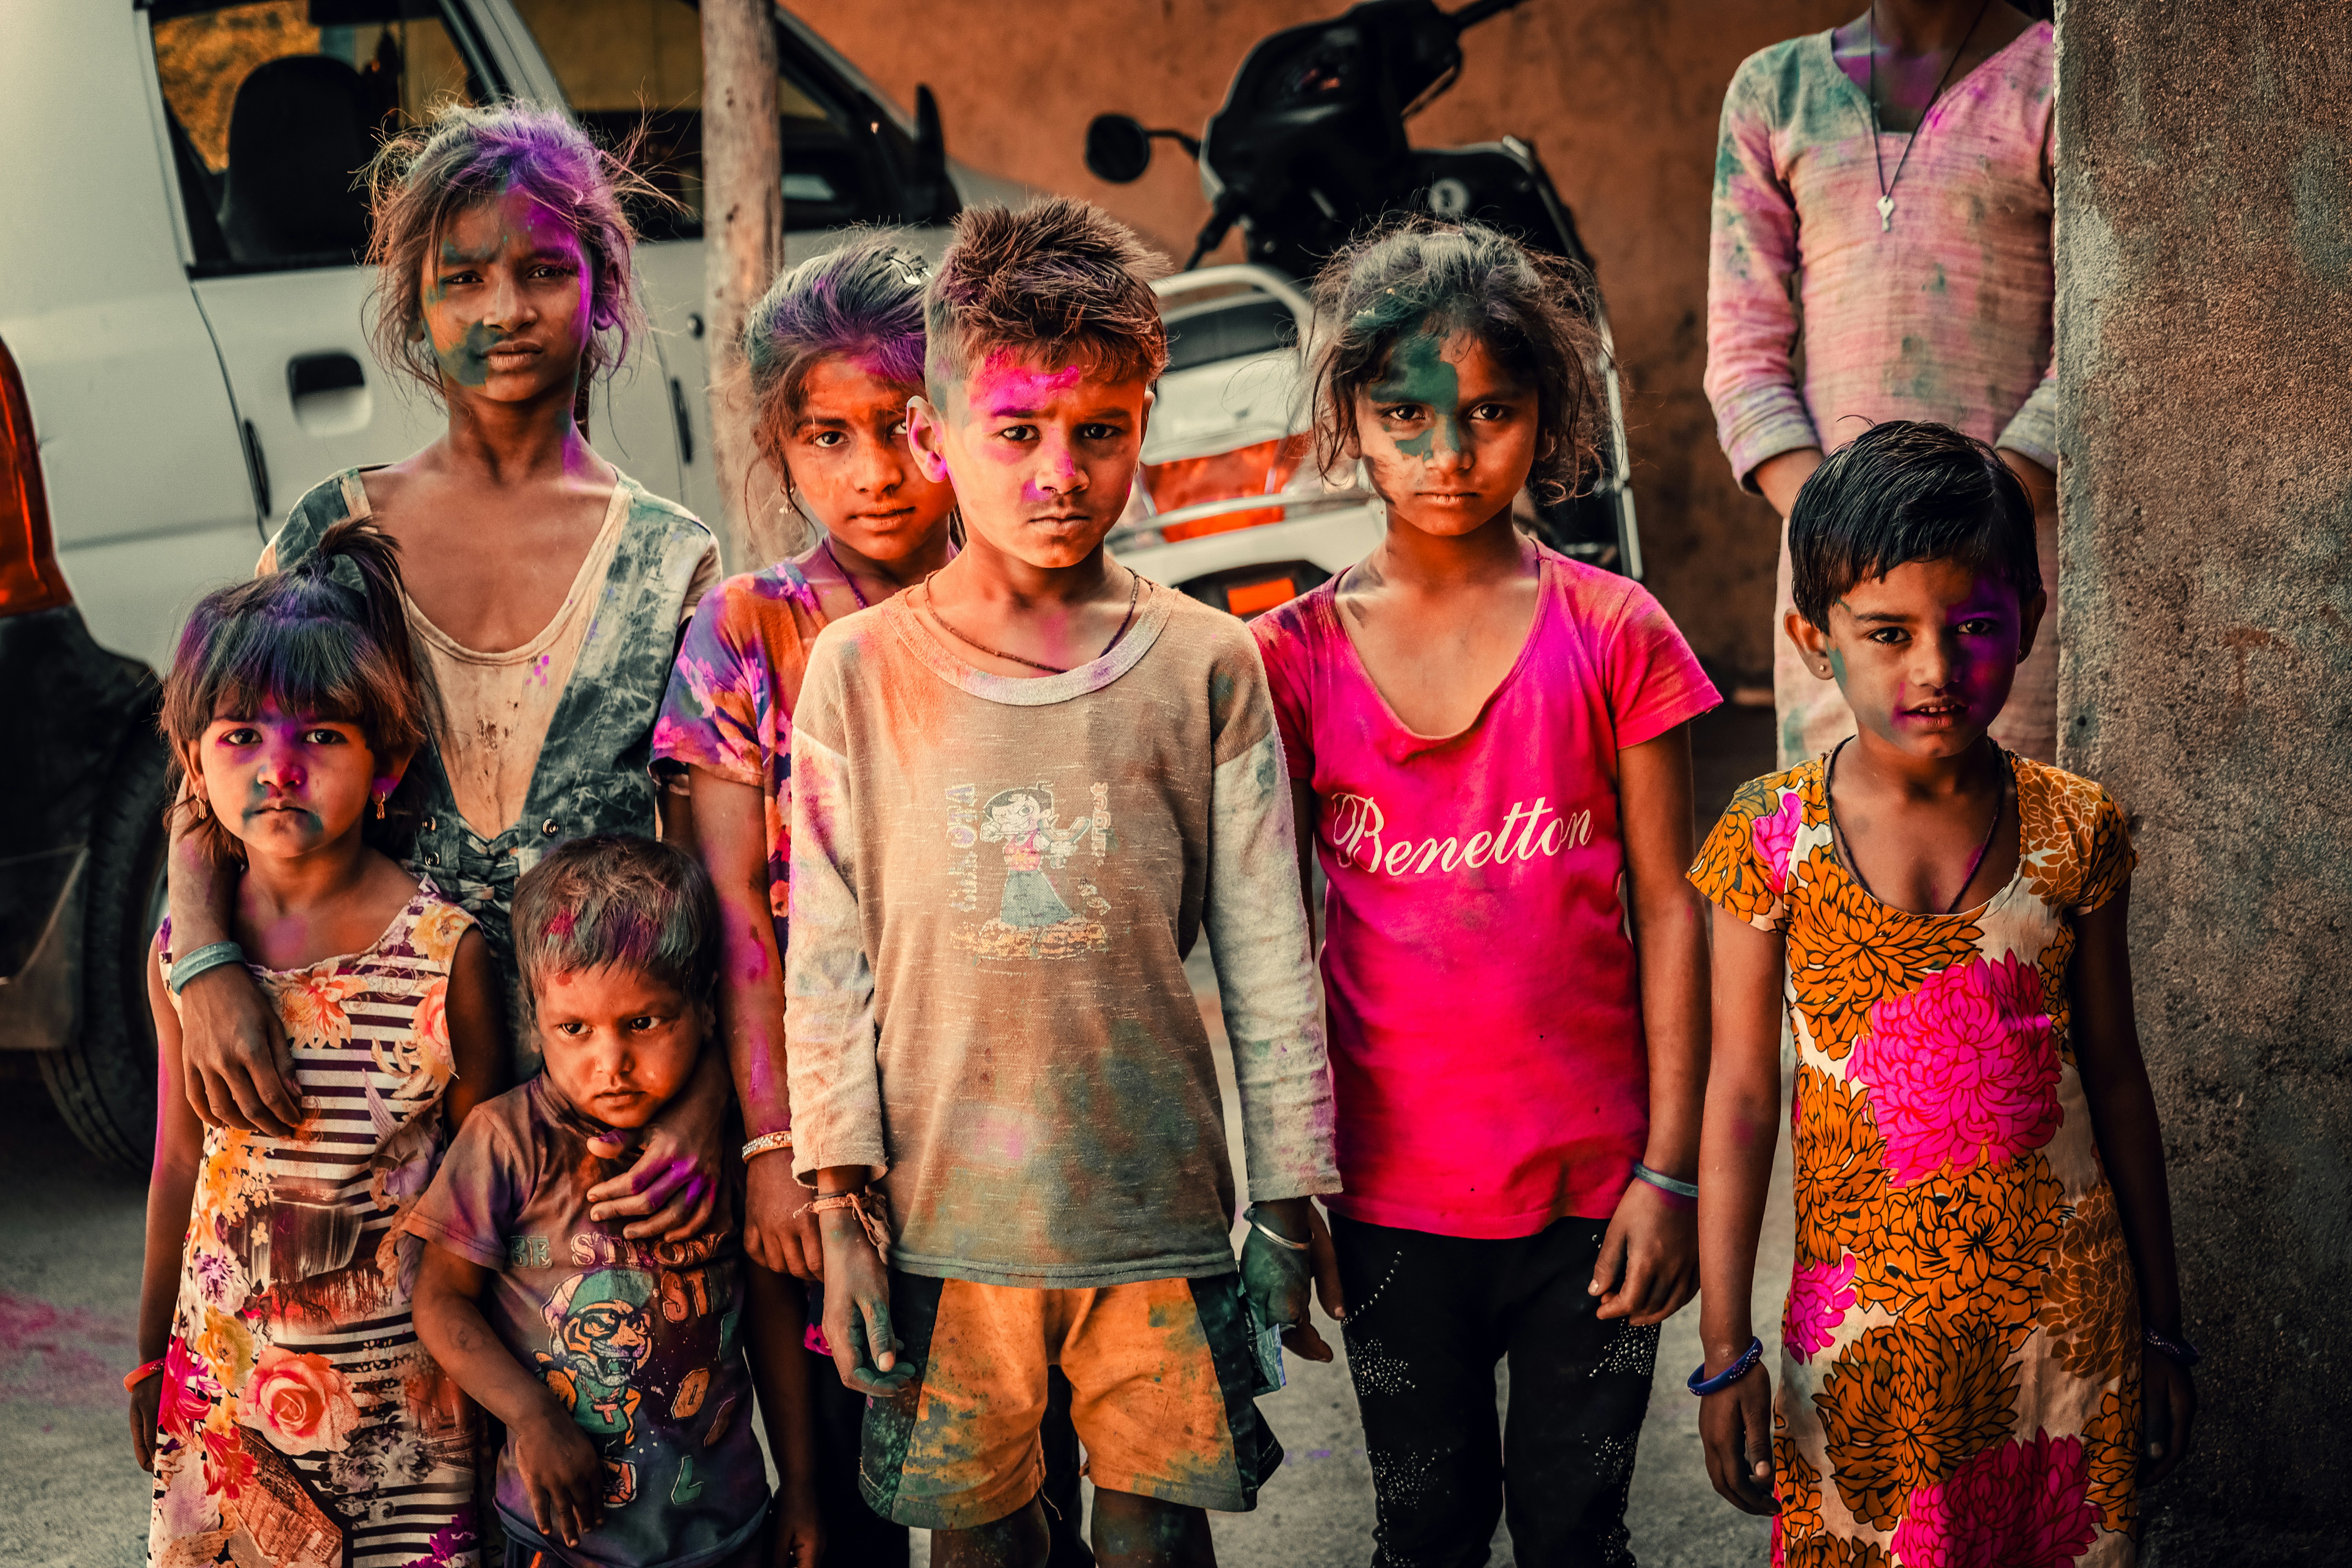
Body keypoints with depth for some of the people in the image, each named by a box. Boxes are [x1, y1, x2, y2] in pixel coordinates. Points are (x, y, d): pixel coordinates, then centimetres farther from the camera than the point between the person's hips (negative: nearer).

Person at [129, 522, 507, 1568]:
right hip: (224, 1380, 3)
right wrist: (152, 1357, 16)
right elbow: (181, 1160, 9)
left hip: (401, 1384, -3)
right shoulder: (183, 950, -3)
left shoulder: (444, 952, -14)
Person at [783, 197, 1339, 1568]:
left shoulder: (1206, 664, 0)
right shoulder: (862, 669, 1)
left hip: (1158, 1215, 0)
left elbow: (1269, 961, 3)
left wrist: (1287, 1206, 3)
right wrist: (840, 1203, -1)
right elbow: (827, 957, 2)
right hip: (945, 1216, 0)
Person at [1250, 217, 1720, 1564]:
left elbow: (1669, 910, -1)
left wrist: (1670, 1171, -5)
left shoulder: (1616, 634, -2)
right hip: (1391, 1187, 1)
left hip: (1591, 1183, -1)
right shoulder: (1298, 656, 1)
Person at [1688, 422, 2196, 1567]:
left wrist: (2162, 1330, 10)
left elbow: (2116, 1084, 6)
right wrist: (1724, 1352, -4)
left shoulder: (2074, 832, -3)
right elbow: (1740, 1099, -4)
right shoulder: (1773, 840, -8)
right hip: (1865, 1325, -1)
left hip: (2064, 1306, 1)